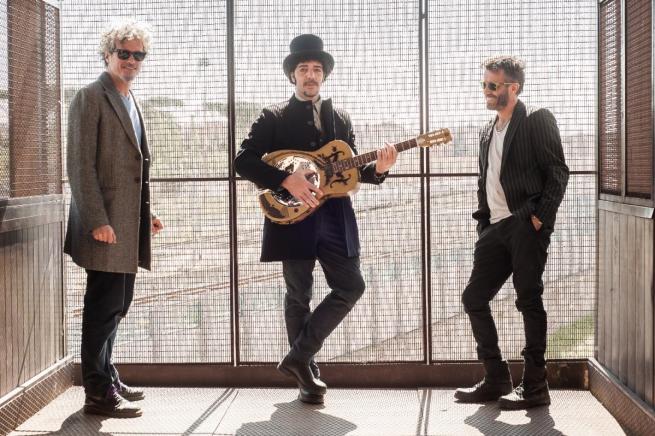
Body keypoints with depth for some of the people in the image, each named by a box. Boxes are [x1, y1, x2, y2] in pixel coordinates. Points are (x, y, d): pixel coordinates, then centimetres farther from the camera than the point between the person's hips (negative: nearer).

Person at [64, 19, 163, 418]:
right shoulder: (91, 98, -8)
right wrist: (98, 220, -20)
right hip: (105, 224, -8)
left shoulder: (130, 101, 19)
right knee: (104, 307, -4)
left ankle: (107, 378, 26)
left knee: (116, 305, 15)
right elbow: (81, 165, -14)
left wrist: (145, 214, 18)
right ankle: (98, 393, 3)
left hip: (128, 225, 8)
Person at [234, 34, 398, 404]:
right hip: (294, 217, -4)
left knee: (351, 287, -2)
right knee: (299, 297, 4)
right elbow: (244, 161, -8)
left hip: (335, 218, 4)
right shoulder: (274, 117, 0)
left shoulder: (341, 118, 14)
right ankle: (307, 372, 18)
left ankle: (299, 357, 8)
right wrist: (286, 180, -20)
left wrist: (377, 169, -8)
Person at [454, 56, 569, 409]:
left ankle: (535, 387, 2)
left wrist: (540, 218, -16)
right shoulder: (488, 131, 20)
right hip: (496, 228, 8)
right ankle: (496, 379, 14)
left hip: (526, 225, -8)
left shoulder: (537, 120, -2)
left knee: (528, 300, -5)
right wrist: (484, 224, 11)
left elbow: (557, 172, -8)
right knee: (474, 298, 5)